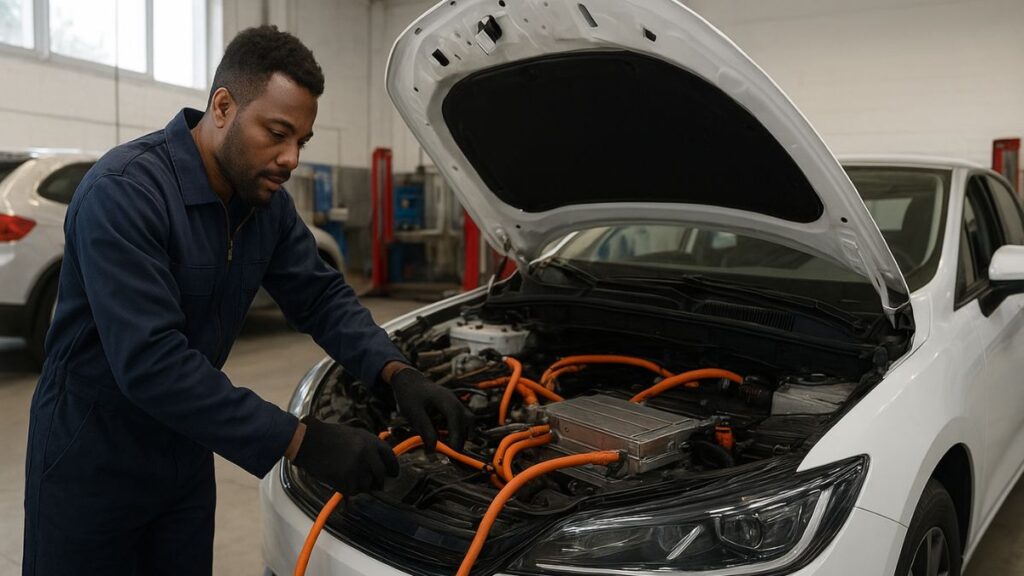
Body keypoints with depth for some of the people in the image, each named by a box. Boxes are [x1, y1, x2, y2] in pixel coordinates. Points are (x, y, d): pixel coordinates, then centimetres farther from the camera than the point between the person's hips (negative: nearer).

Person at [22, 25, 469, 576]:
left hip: (183, 451, 7)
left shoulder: (268, 201, -4)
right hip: (91, 460, -6)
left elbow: (321, 297, 0)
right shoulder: (122, 190, -27)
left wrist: (397, 373, -19)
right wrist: (300, 441, -36)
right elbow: (149, 362, -34)